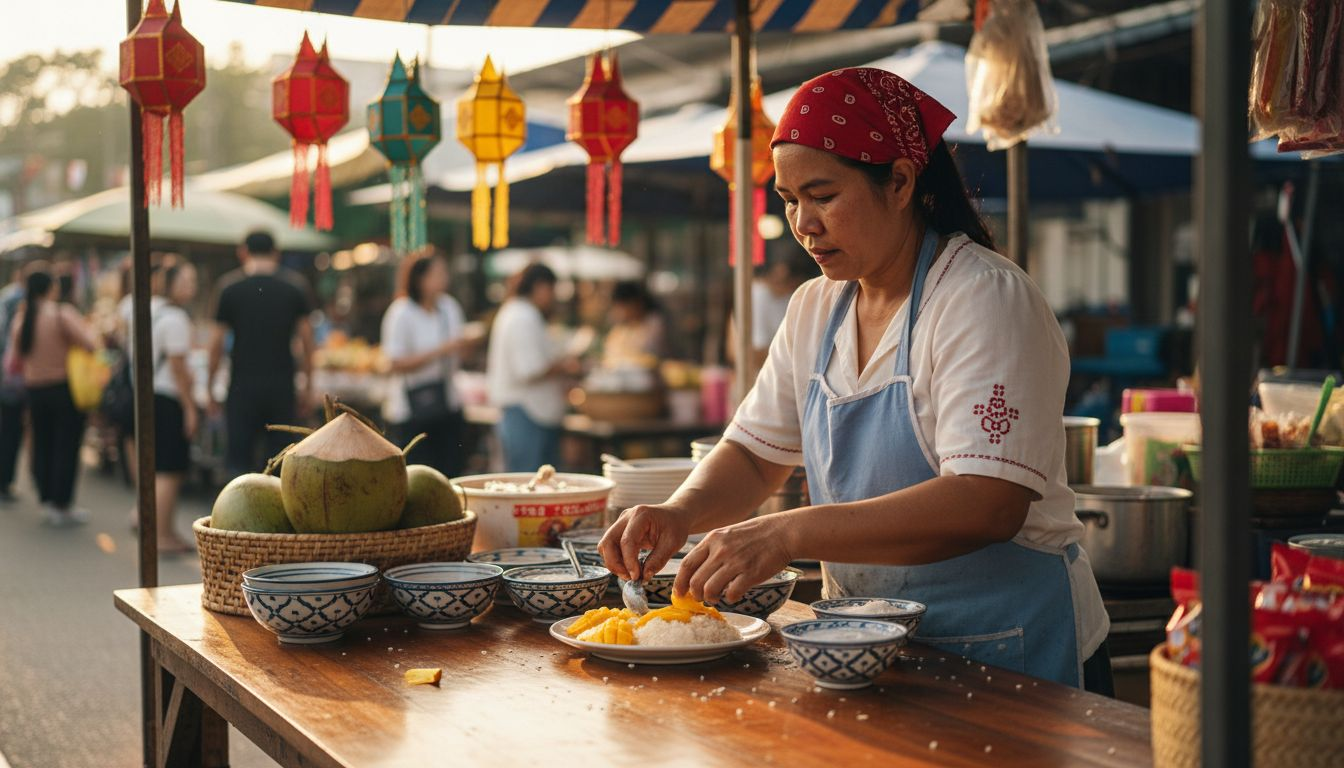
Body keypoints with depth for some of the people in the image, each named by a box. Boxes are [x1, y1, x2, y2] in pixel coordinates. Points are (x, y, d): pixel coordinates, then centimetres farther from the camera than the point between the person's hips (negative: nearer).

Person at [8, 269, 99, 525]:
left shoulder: (21, 319, 2)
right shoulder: (63, 314, -12)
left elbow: (13, 364, 6)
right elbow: (90, 345, -21)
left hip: (35, 391, 5)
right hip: (66, 387, -5)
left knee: (42, 447, 14)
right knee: (66, 448, 1)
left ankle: (47, 499, 19)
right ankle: (62, 506, 1)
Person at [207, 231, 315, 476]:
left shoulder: (229, 286, -1)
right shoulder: (295, 285, 3)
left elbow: (217, 341, -1)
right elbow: (306, 338, 3)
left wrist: (210, 386, 8)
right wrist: (308, 385, 10)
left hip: (243, 385, -1)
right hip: (282, 386, 1)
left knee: (238, 460, 3)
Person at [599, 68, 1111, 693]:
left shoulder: (986, 298, -13)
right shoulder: (816, 309, 10)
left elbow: (989, 504, -25)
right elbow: (755, 454, 17)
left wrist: (789, 534, -30)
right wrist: (679, 513, -6)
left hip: (1010, 656, -6)